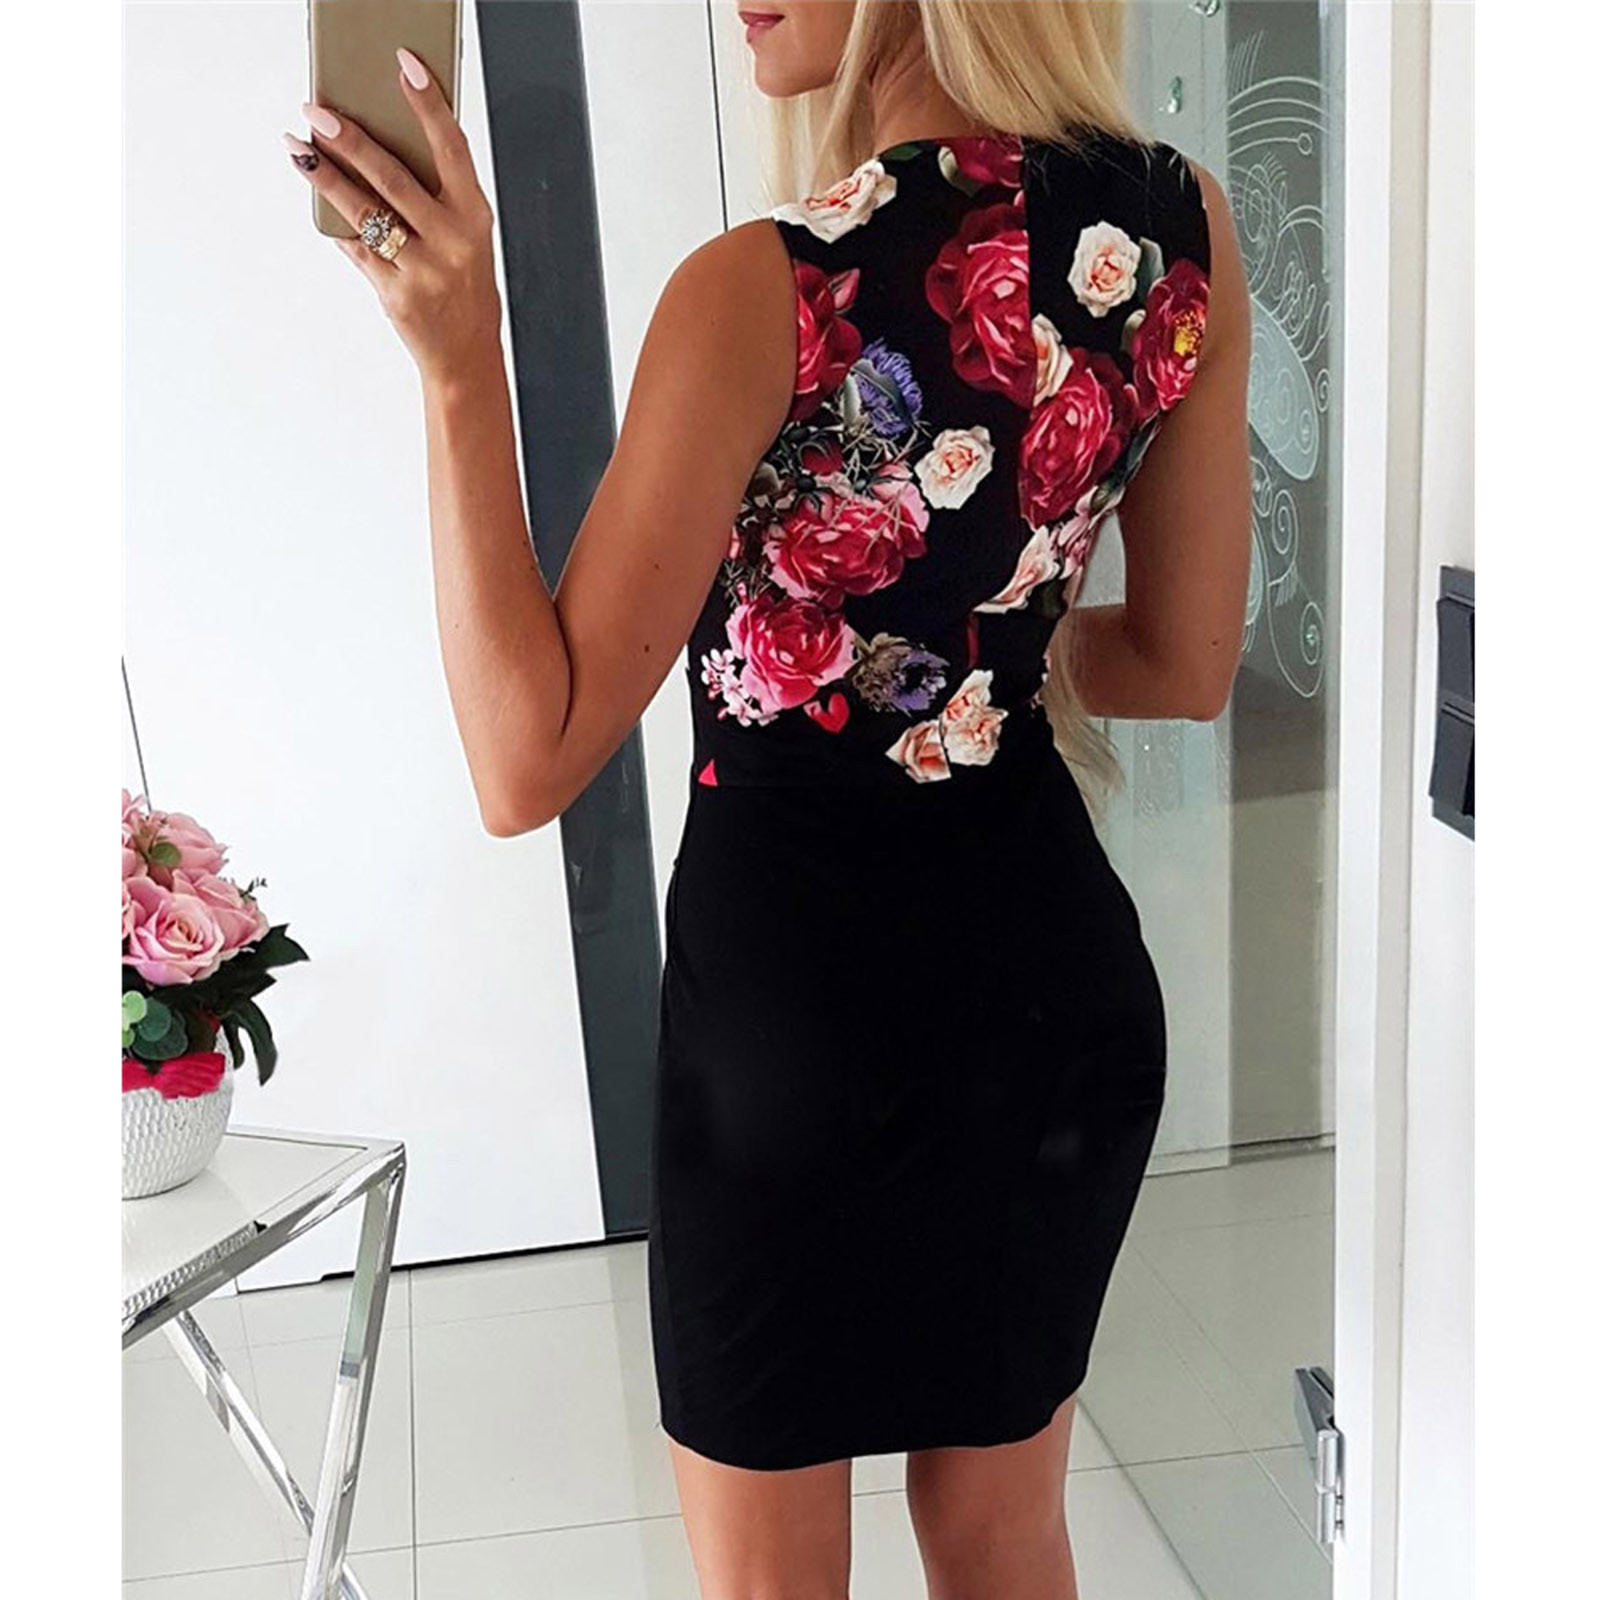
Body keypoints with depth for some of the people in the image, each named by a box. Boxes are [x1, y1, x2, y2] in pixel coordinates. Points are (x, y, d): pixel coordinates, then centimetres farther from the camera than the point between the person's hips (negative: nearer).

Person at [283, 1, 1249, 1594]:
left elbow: (529, 762, -18)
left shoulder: (762, 294, -22)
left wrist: (459, 365, -20)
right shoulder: (1184, 226, -5)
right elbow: (1184, 664, 5)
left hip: (801, 979, -5)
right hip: (1056, 966, 6)